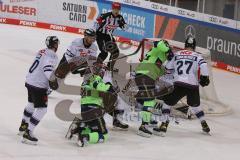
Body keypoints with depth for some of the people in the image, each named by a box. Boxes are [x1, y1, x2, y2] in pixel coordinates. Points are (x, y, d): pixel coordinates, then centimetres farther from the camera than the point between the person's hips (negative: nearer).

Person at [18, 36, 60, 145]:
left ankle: (23, 127, 44)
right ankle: (27, 134, -8)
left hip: (30, 81, 10)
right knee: (41, 109, -5)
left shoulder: (42, 52, 10)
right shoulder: (52, 56, -17)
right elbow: (47, 68, -32)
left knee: (31, 104, 29)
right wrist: (53, 80, -26)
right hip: (38, 86, -10)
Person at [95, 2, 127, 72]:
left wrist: (122, 24, -23)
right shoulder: (106, 16, -23)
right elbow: (97, 23, -18)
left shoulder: (119, 17, -4)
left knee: (116, 52, 4)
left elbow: (124, 27, -1)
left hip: (109, 36, 7)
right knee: (104, 52, -18)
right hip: (100, 35, -7)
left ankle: (110, 66, 22)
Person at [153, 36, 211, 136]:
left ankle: (164, 126, -3)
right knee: (195, 105, 27)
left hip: (179, 85, -2)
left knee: (167, 103, 10)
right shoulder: (197, 56, 10)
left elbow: (167, 69, 19)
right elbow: (203, 65, -10)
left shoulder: (176, 54, 14)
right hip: (193, 86, 2)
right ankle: (204, 125, 28)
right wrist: (205, 77, -3)